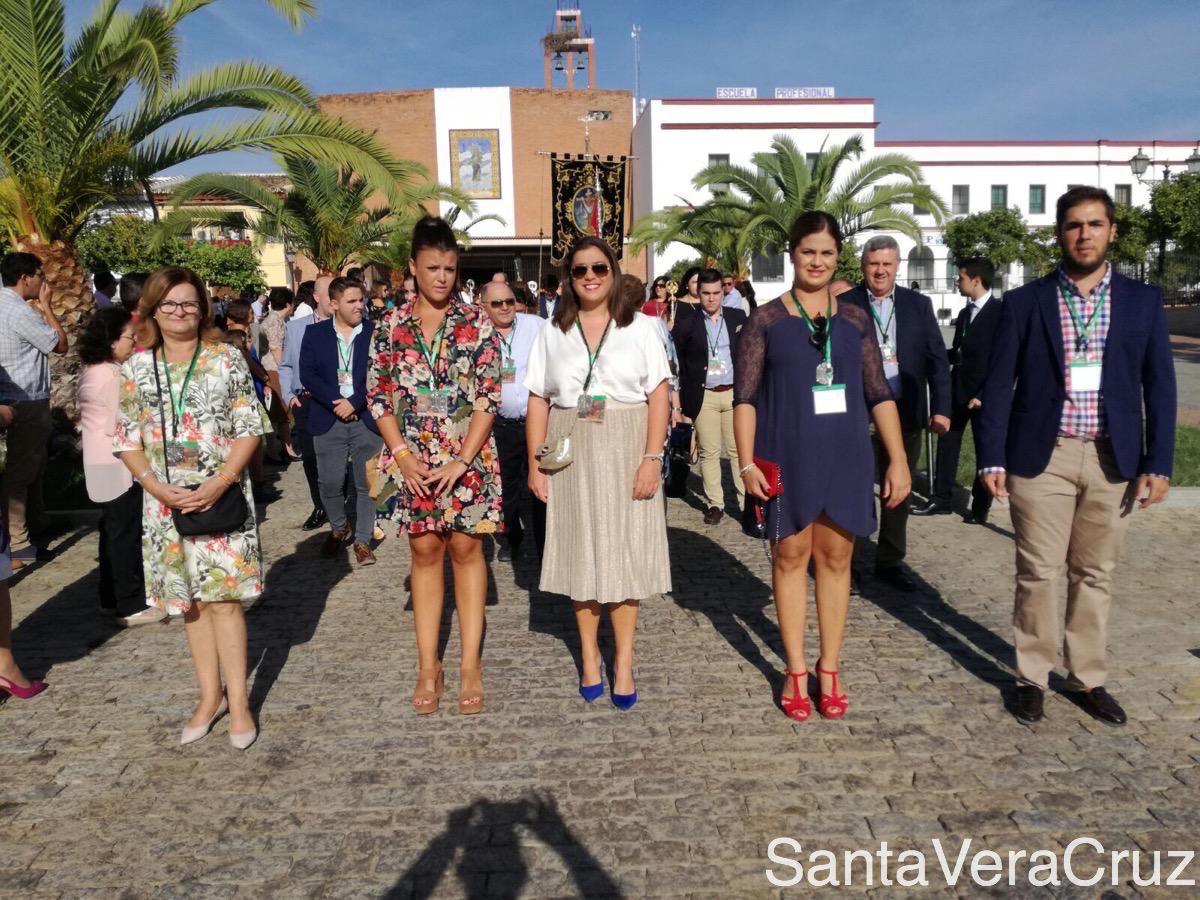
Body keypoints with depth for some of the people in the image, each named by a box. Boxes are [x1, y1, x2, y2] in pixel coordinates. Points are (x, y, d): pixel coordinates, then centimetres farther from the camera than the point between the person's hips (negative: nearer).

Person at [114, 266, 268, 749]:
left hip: (222, 497, -3)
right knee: (190, 601, 11)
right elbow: (126, 441, 5)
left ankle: (238, 702, 6)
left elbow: (250, 429, -4)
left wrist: (220, 482, -15)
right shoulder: (135, 369, 5)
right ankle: (210, 695, 24)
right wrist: (158, 487, -10)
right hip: (166, 502, 3)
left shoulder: (227, 359, -2)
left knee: (223, 597, -3)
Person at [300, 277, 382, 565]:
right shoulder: (315, 333, 6)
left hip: (366, 419, -1)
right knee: (330, 483, 2)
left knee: (366, 483, 2)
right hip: (328, 420, 1)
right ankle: (338, 529, 29)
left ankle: (362, 540, 15)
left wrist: (354, 403, -13)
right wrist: (335, 403, -13)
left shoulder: (375, 332, 2)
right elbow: (307, 373, -2)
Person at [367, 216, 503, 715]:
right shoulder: (391, 326, 3)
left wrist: (462, 459, -12)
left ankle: (471, 664, 14)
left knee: (466, 547, 4)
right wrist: (403, 456, -8)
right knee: (425, 551, 7)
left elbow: (489, 396, -5)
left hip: (468, 456, -1)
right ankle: (428, 666, 17)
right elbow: (378, 395, 3)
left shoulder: (476, 323, -2)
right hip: (413, 458, 2)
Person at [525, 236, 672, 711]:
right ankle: (589, 656, 20)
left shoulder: (639, 327, 2)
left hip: (625, 451, -1)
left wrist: (652, 457, -12)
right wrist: (536, 462, -2)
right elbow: (538, 401, 6)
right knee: (581, 551, 8)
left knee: (625, 552, 2)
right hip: (571, 453, 2)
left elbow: (658, 395, -3)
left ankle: (623, 662, 12)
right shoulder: (552, 333, 8)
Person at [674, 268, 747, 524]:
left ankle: (747, 502, 11)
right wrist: (682, 397, -4)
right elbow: (676, 361, 2)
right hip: (704, 397, -1)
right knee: (709, 453, 4)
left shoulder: (738, 317, 8)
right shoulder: (686, 323, 1)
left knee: (739, 451, 4)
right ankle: (714, 504, 13)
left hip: (735, 393, 1)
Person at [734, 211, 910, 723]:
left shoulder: (855, 320, 8)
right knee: (790, 556, 6)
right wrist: (747, 461, -10)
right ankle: (796, 671, 18)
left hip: (844, 457, 2)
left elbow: (879, 394, 8)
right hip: (788, 456, -2)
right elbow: (745, 396, -2)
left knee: (835, 558, 8)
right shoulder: (766, 320, 0)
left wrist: (898, 459, 2)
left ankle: (830, 669, 21)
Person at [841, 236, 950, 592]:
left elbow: (938, 359, 6)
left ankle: (889, 562, 26)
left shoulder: (919, 304, 7)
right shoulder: (844, 304, -1)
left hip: (906, 413, 3)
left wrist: (941, 408, -2)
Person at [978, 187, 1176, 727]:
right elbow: (999, 384, -1)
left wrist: (1159, 462, -1)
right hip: (1042, 456, -2)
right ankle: (1032, 677, 17)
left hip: (1113, 459, 2)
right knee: (1039, 573, 3)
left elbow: (1159, 386, 6)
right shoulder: (1025, 302, 1)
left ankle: (1088, 678, 24)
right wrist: (992, 458, -7)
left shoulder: (1143, 301, 6)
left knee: (1095, 575, 11)